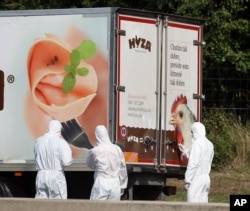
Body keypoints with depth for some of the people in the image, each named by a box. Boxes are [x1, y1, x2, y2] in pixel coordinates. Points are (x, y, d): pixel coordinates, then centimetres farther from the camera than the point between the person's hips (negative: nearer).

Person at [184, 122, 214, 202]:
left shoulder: (197, 143, -13)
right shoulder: (209, 144, 14)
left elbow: (193, 163, -17)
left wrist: (187, 180, -12)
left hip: (196, 178, -9)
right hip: (206, 177, 9)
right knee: (203, 201, 10)